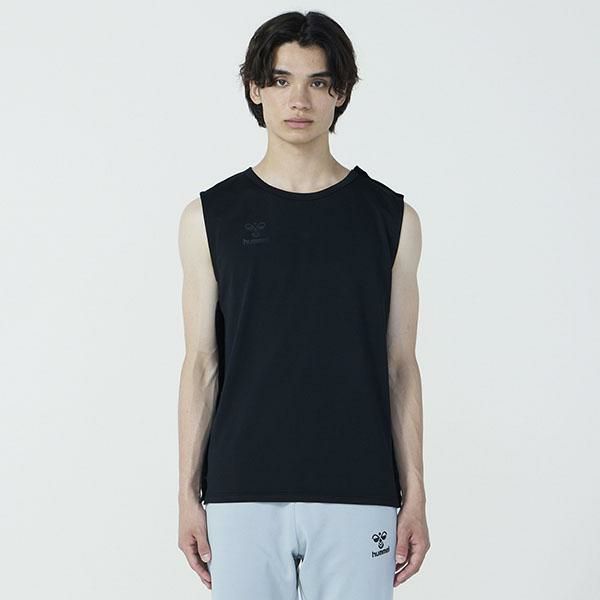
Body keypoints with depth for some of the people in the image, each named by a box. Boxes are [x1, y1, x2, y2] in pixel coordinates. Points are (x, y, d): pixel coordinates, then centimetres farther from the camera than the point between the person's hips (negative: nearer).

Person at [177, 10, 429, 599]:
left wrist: (414, 496, 1)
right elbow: (202, 364, 5)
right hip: (243, 494, 0)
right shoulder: (211, 215, 4)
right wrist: (188, 492, 0)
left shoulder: (390, 217, 4)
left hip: (357, 495, 0)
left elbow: (400, 368, 6)